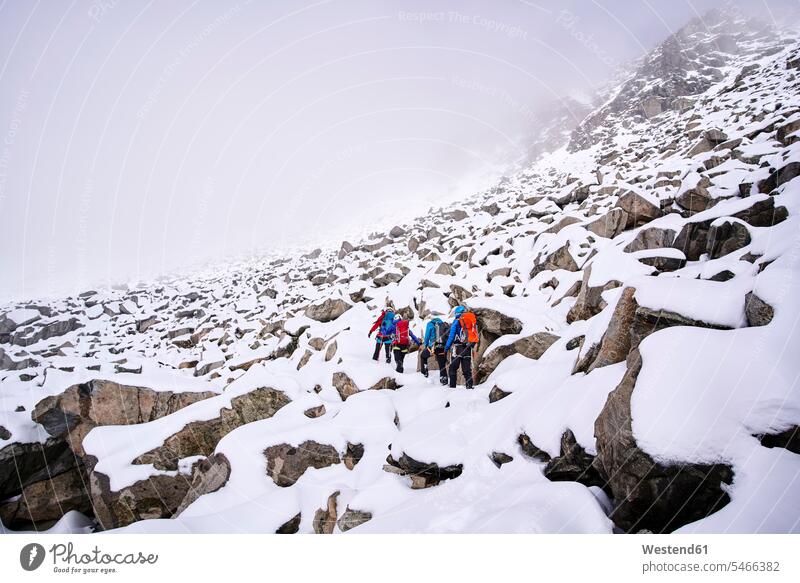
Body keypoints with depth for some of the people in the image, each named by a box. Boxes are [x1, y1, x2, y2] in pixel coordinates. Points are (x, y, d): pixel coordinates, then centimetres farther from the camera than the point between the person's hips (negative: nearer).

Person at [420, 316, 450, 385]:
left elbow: (427, 336, -1)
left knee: (423, 356, 24)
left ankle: (424, 372, 18)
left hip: (433, 346, -3)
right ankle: (444, 379, 1)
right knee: (442, 365, 7)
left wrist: (425, 345, 10)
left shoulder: (430, 324, 2)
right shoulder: (444, 325, 13)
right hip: (443, 348, 3)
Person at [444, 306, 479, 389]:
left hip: (458, 347, -5)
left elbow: (451, 336, -6)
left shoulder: (457, 322, -4)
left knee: (453, 367, 1)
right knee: (467, 368, 9)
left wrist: (447, 347, -1)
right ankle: (469, 385, 4)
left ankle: (452, 385, -4)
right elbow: (475, 335, 14)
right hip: (469, 347, 5)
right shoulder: (473, 320, 11)